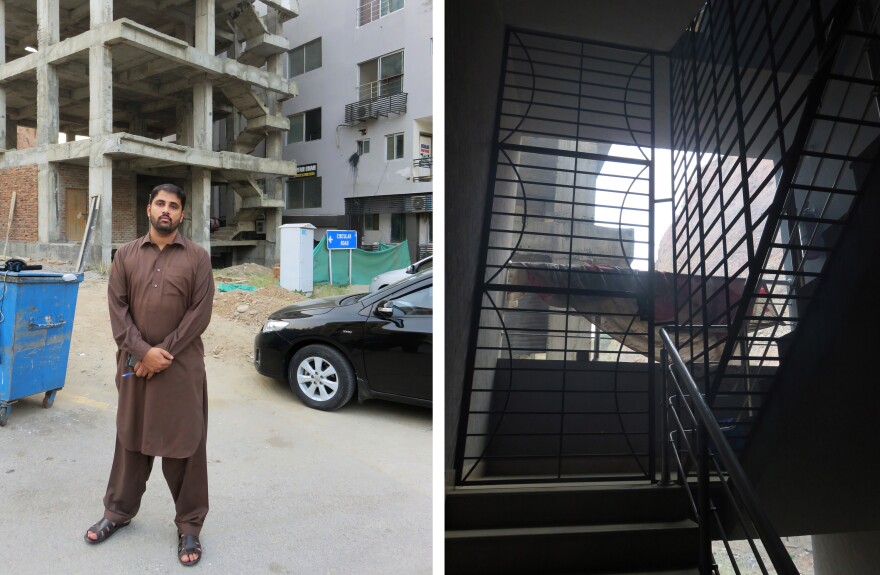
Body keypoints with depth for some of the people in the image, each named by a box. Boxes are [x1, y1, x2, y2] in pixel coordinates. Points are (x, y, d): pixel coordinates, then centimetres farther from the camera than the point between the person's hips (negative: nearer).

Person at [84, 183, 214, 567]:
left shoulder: (197, 258, -2)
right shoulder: (126, 255, 6)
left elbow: (200, 313, -7)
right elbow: (117, 309, 0)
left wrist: (164, 352, -12)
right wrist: (143, 351, -12)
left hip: (182, 365, -2)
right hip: (134, 362, 3)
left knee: (185, 444, 4)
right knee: (131, 438, 16)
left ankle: (189, 524, 17)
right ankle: (118, 510, 35)